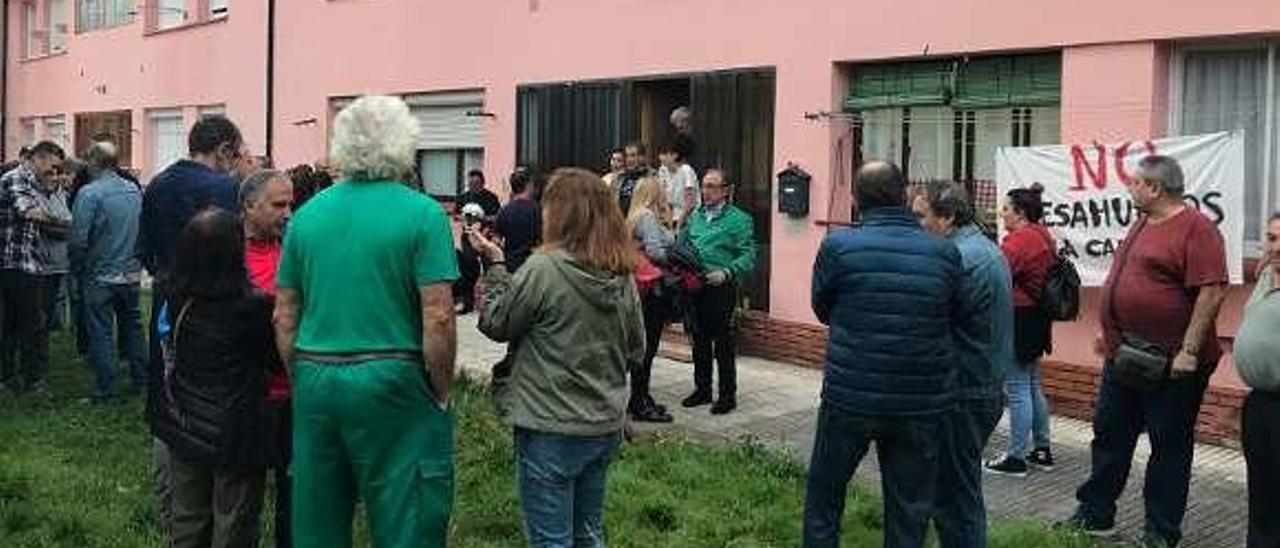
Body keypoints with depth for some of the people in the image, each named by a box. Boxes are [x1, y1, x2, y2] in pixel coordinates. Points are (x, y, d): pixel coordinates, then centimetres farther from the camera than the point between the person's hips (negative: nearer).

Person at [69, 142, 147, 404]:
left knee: (100, 333, 3)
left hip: (100, 276, -5)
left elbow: (78, 239, -16)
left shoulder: (89, 193, -16)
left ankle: (106, 391, 7)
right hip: (131, 274, 5)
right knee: (132, 326, 17)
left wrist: (77, 271, -2)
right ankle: (141, 381, 23)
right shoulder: (135, 191, 1)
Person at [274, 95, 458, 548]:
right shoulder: (422, 214, -8)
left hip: (315, 380, 5)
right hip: (391, 381, -5)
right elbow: (438, 319, -13)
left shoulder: (307, 215, 6)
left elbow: (284, 317, 8)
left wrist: (302, 381, 18)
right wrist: (442, 392, -3)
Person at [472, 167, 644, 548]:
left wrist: (495, 264, 3)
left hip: (550, 430, -6)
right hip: (606, 426, 6)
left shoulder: (543, 269, -17)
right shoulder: (623, 277, 1)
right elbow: (636, 352, 10)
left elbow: (495, 325, -4)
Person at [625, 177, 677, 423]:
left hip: (647, 290, 10)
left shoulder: (637, 217, 15)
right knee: (647, 346, -4)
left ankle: (640, 399, 25)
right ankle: (640, 405, 2)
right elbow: (655, 251, -24)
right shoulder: (647, 217, -14)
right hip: (653, 290, -10)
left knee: (645, 347, 16)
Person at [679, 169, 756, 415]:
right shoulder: (695, 216, 14)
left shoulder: (739, 219, -6)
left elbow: (748, 256, -12)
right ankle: (702, 389, 27)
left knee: (723, 343, -1)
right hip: (694, 286, 6)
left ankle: (728, 395, 9)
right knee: (699, 340, 14)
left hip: (721, 288, -6)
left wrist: (726, 273, -24)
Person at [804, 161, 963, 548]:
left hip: (850, 398, -1)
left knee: (824, 496, 17)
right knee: (909, 512, 12)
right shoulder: (945, 253, -4)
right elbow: (957, 320, 7)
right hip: (922, 404, 2)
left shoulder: (838, 246, -9)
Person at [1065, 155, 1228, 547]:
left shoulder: (1196, 228, -15)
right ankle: (1095, 514, 26)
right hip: (1122, 357, 9)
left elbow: (1212, 292, -21)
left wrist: (1189, 351, -23)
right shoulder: (1142, 224, 13)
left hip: (1171, 364, -9)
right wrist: (1110, 333, 21)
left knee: (1169, 448, 5)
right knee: (1110, 437, 14)